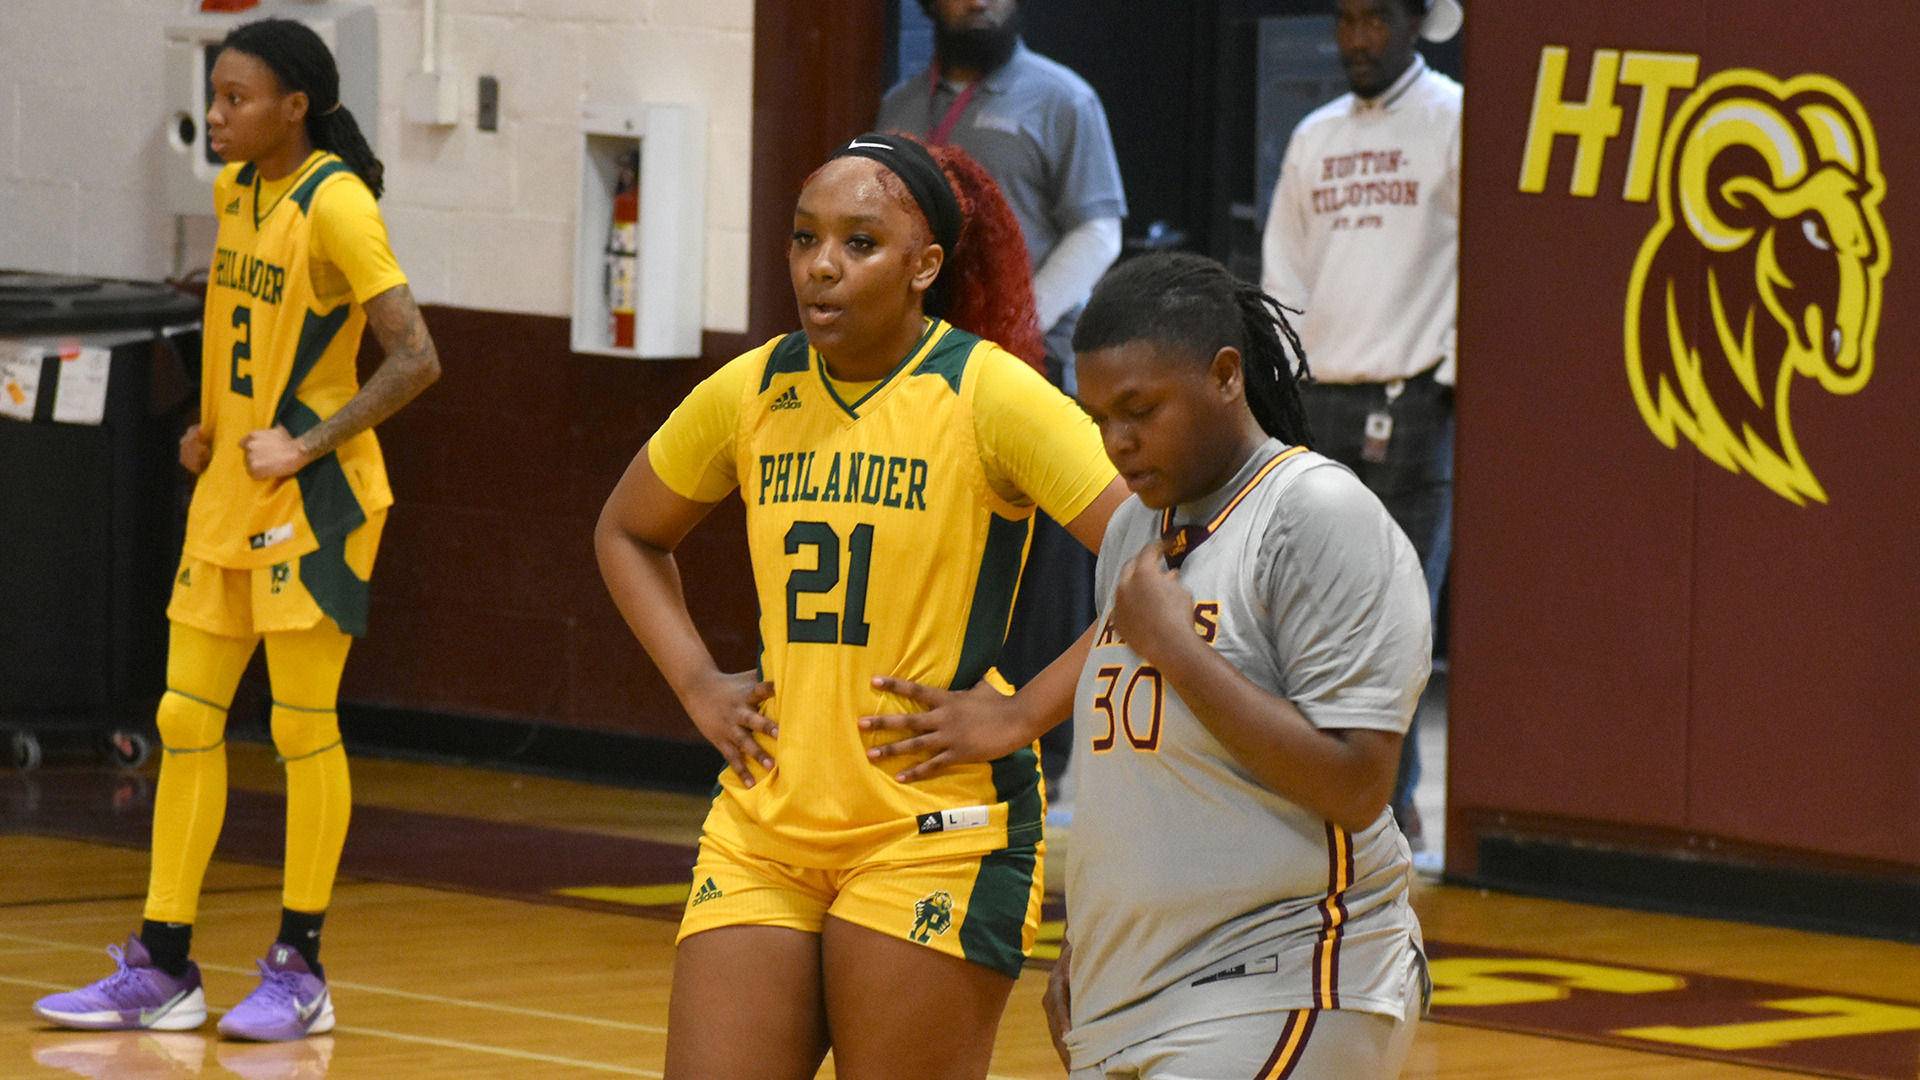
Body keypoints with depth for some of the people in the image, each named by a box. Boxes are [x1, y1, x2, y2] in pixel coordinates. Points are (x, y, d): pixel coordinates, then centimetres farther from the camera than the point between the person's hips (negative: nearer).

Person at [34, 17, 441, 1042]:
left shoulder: (335, 203, -15)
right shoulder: (234, 190, 9)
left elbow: (414, 357, -21)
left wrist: (308, 446, -19)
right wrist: (210, 426, 13)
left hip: (310, 498, -8)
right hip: (228, 494, 8)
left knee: (303, 727, -1)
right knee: (187, 719, 7)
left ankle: (299, 972, 7)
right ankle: (161, 969, 12)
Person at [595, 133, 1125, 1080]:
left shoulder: (988, 393, -10)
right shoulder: (750, 393, 6)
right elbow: (627, 535, 24)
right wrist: (698, 686, 11)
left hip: (936, 838, -5)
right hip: (764, 824, 5)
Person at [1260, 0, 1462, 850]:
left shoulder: (1455, 122, -1)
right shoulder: (1315, 138, 17)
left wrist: (1456, 374, -11)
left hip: (1416, 397, -6)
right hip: (1323, 398, 6)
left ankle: (1385, 803, -4)